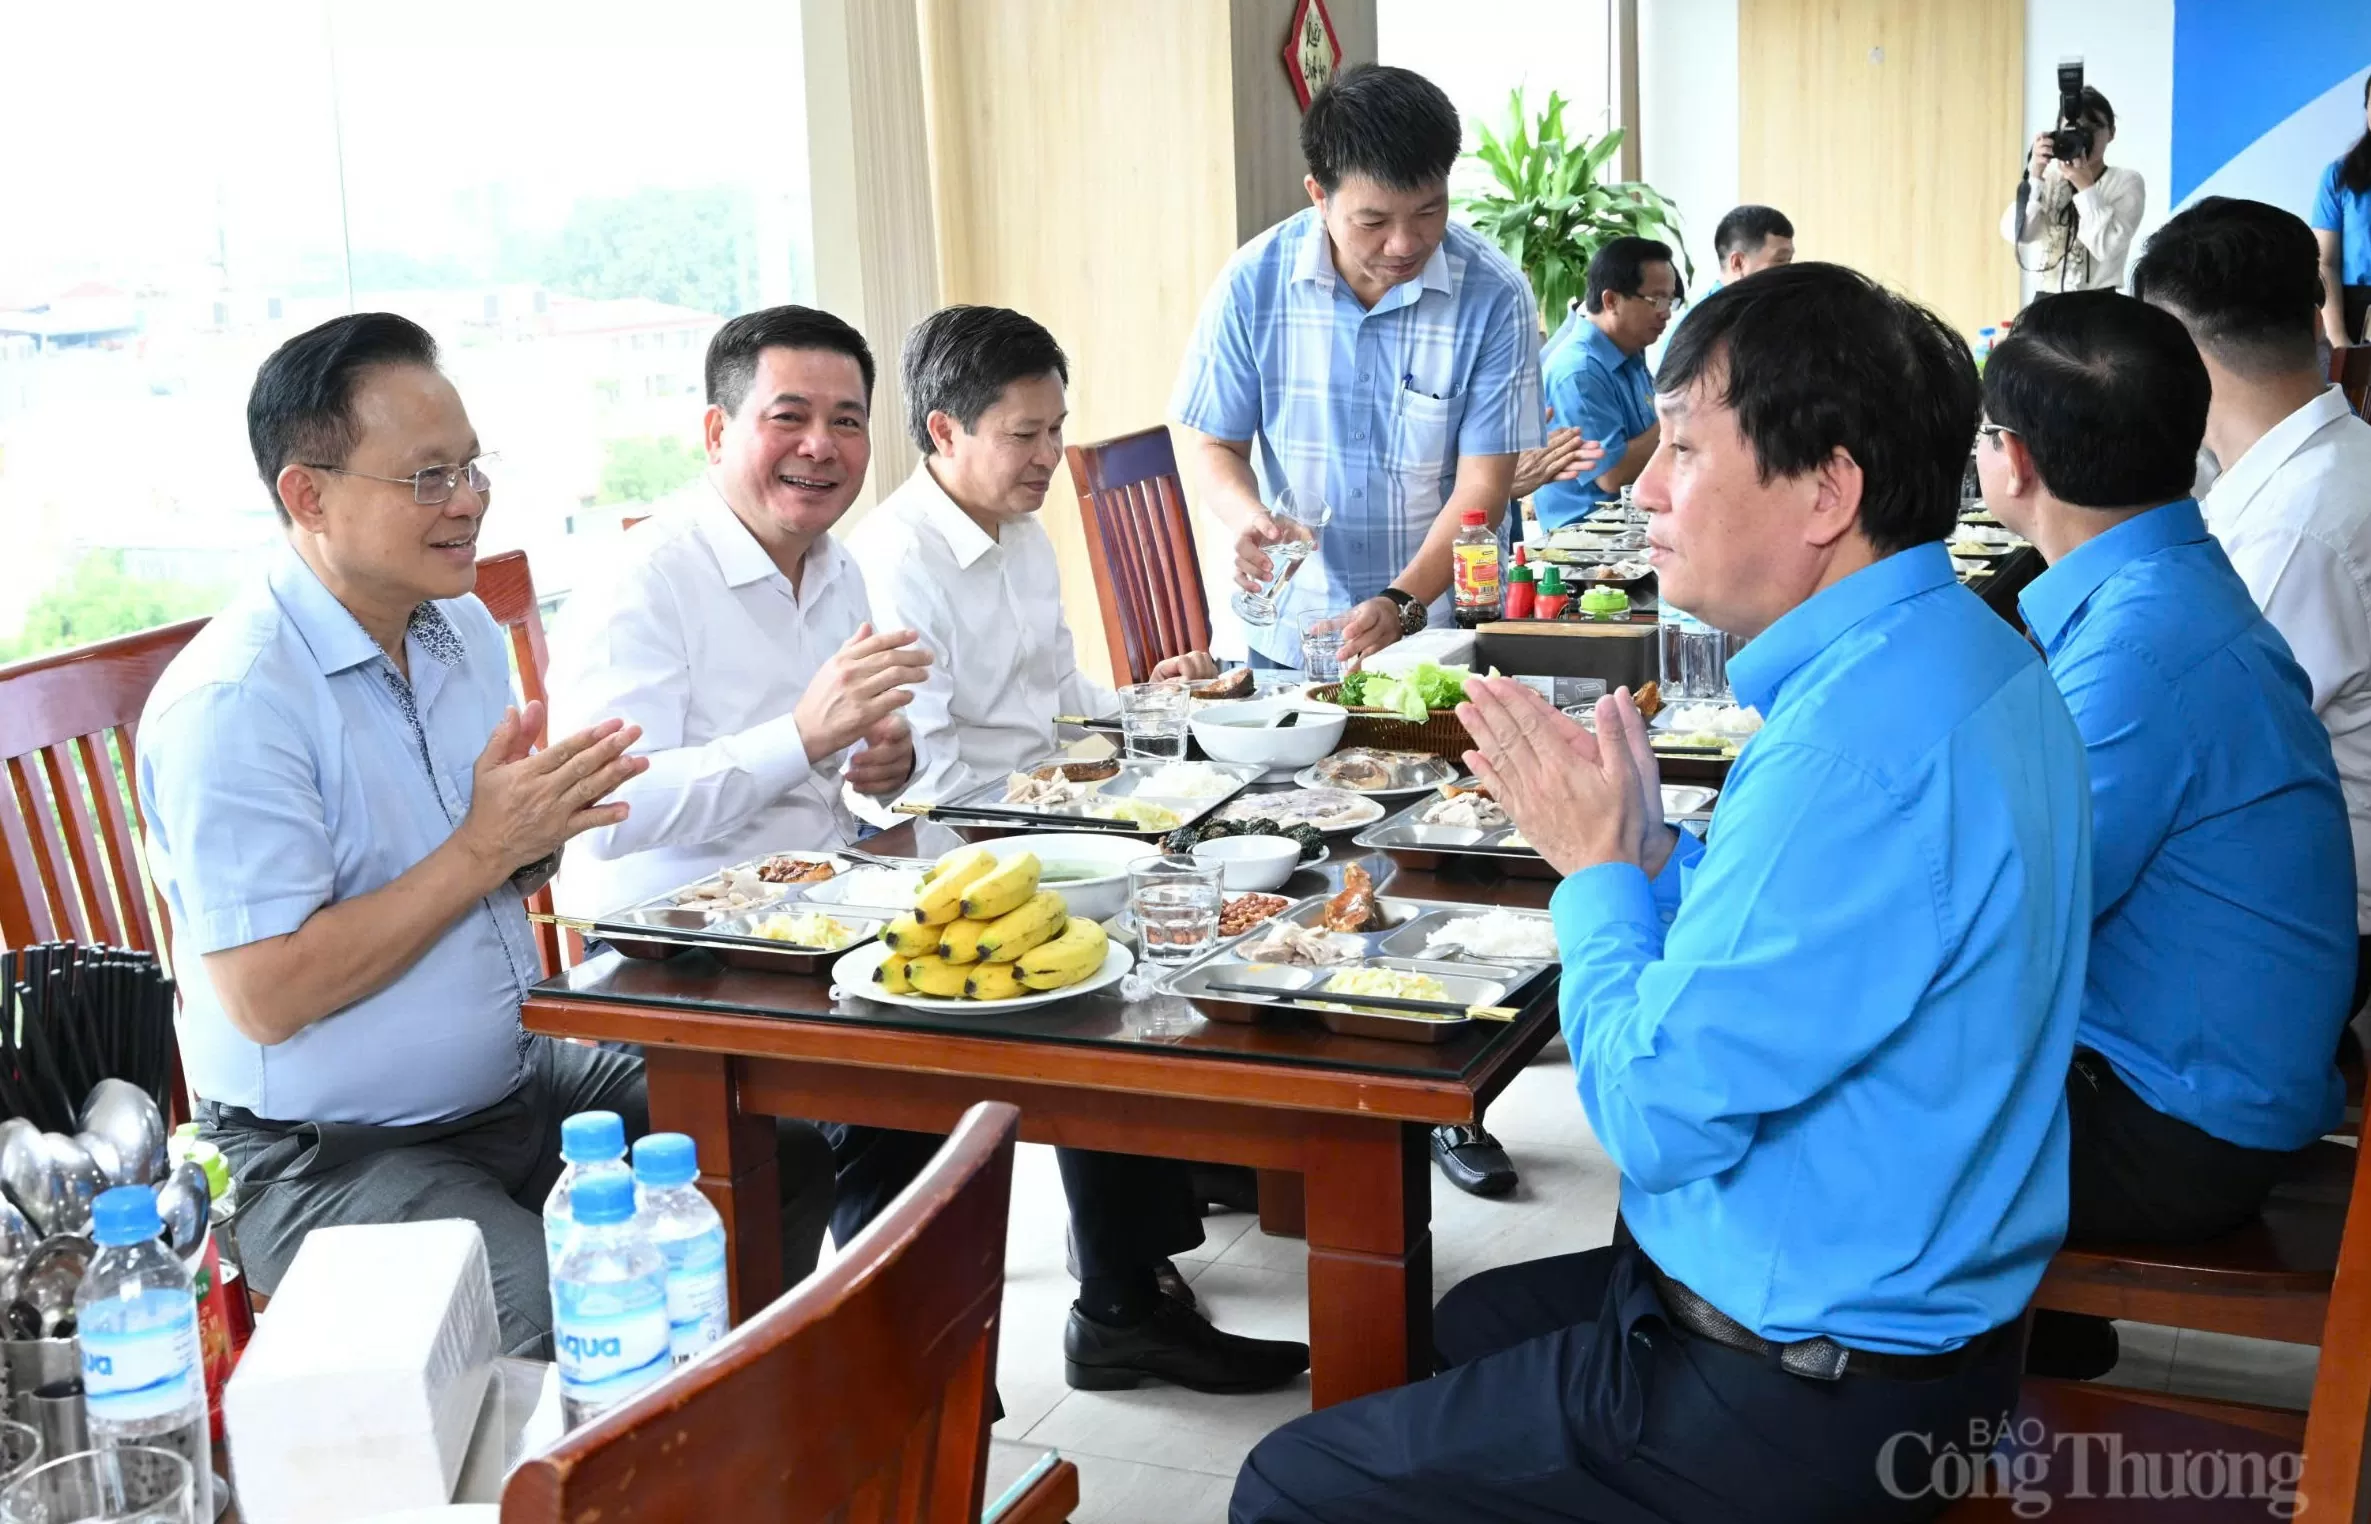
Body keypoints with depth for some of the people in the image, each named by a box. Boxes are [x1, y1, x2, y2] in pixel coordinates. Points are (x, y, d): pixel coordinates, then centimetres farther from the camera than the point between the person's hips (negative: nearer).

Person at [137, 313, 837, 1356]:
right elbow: (265, 996, -24)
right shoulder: (229, 703, -20)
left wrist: (543, 828, -7)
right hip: (332, 1155, -8)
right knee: (569, 1328, -30)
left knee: (787, 1157, 3)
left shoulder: (463, 629, 7)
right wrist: (484, 847, -22)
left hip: (519, 1082, 8)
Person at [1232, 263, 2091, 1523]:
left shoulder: (1858, 747, -31)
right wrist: (1642, 847, 0)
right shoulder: (1969, 654, 3)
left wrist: (1596, 869, -13)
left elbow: (1658, 1119, -27)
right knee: (1468, 1319, 32)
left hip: (1800, 1410, -10)